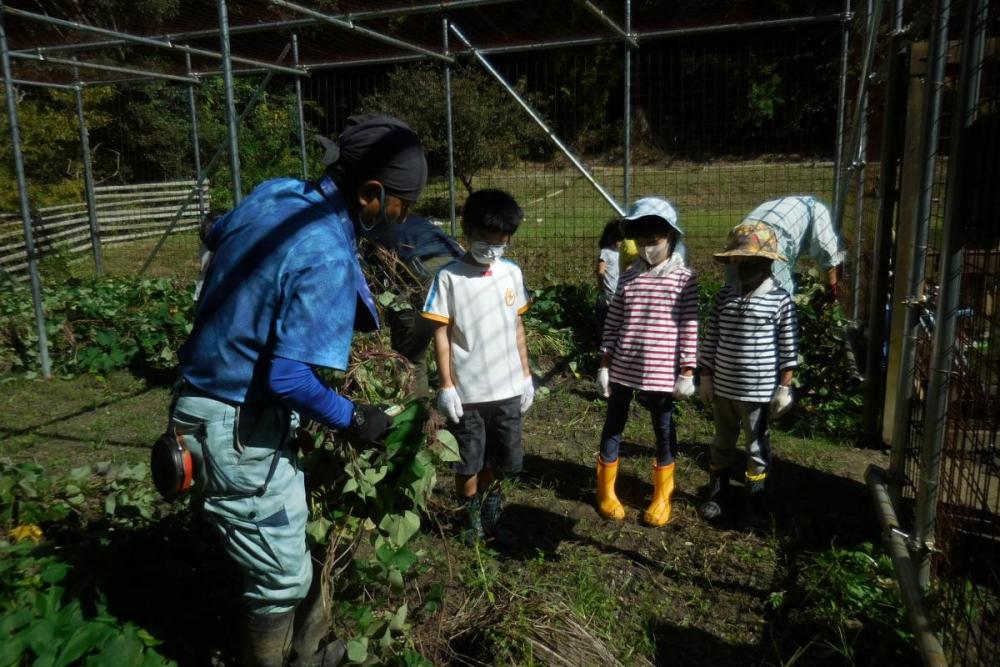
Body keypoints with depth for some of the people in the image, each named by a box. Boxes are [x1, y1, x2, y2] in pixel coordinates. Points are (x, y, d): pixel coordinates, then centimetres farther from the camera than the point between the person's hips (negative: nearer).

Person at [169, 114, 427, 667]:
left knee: (289, 552, 23)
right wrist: (352, 419, -12)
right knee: (282, 578, 9)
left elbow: (215, 235, 21)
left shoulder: (274, 192, 0)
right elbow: (288, 379, -28)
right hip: (238, 430, -9)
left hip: (207, 400, 9)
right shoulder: (327, 258, -26)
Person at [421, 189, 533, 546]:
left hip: (507, 388, 4)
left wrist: (526, 375, 10)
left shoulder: (512, 273, 3)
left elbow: (517, 326, 10)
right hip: (467, 392, -4)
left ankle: (490, 510, 41)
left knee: (501, 458, 17)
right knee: (468, 462, 12)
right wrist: (446, 386, -10)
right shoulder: (449, 277, -10)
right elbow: (441, 334, -8)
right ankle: (471, 516, 35)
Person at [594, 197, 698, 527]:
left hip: (661, 372, -2)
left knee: (664, 430, 13)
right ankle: (606, 490, 30)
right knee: (614, 425, 13)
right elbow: (612, 324, 5)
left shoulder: (684, 278, -5)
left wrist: (687, 373, -7)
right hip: (623, 369, 3)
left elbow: (690, 328, -5)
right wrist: (604, 365, 3)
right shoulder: (629, 277, 3)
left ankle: (662, 495, 32)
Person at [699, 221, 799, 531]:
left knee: (757, 448, 11)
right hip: (723, 387, 4)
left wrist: (784, 388, -7)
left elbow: (788, 349, -6)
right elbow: (711, 340, 5)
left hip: (759, 390, -4)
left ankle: (756, 506, 26)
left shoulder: (780, 300, -10)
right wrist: (706, 378, 6)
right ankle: (717, 496, 33)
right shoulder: (724, 296, 0)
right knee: (722, 444, 17)